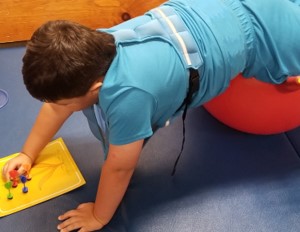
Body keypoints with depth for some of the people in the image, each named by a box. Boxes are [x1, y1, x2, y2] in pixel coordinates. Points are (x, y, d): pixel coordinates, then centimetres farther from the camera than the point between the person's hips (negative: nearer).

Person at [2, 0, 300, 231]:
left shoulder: (126, 93, -43)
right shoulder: (88, 50, -20)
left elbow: (120, 167, -25)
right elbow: (56, 104, -1)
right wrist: (27, 154, 6)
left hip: (257, 28, -5)